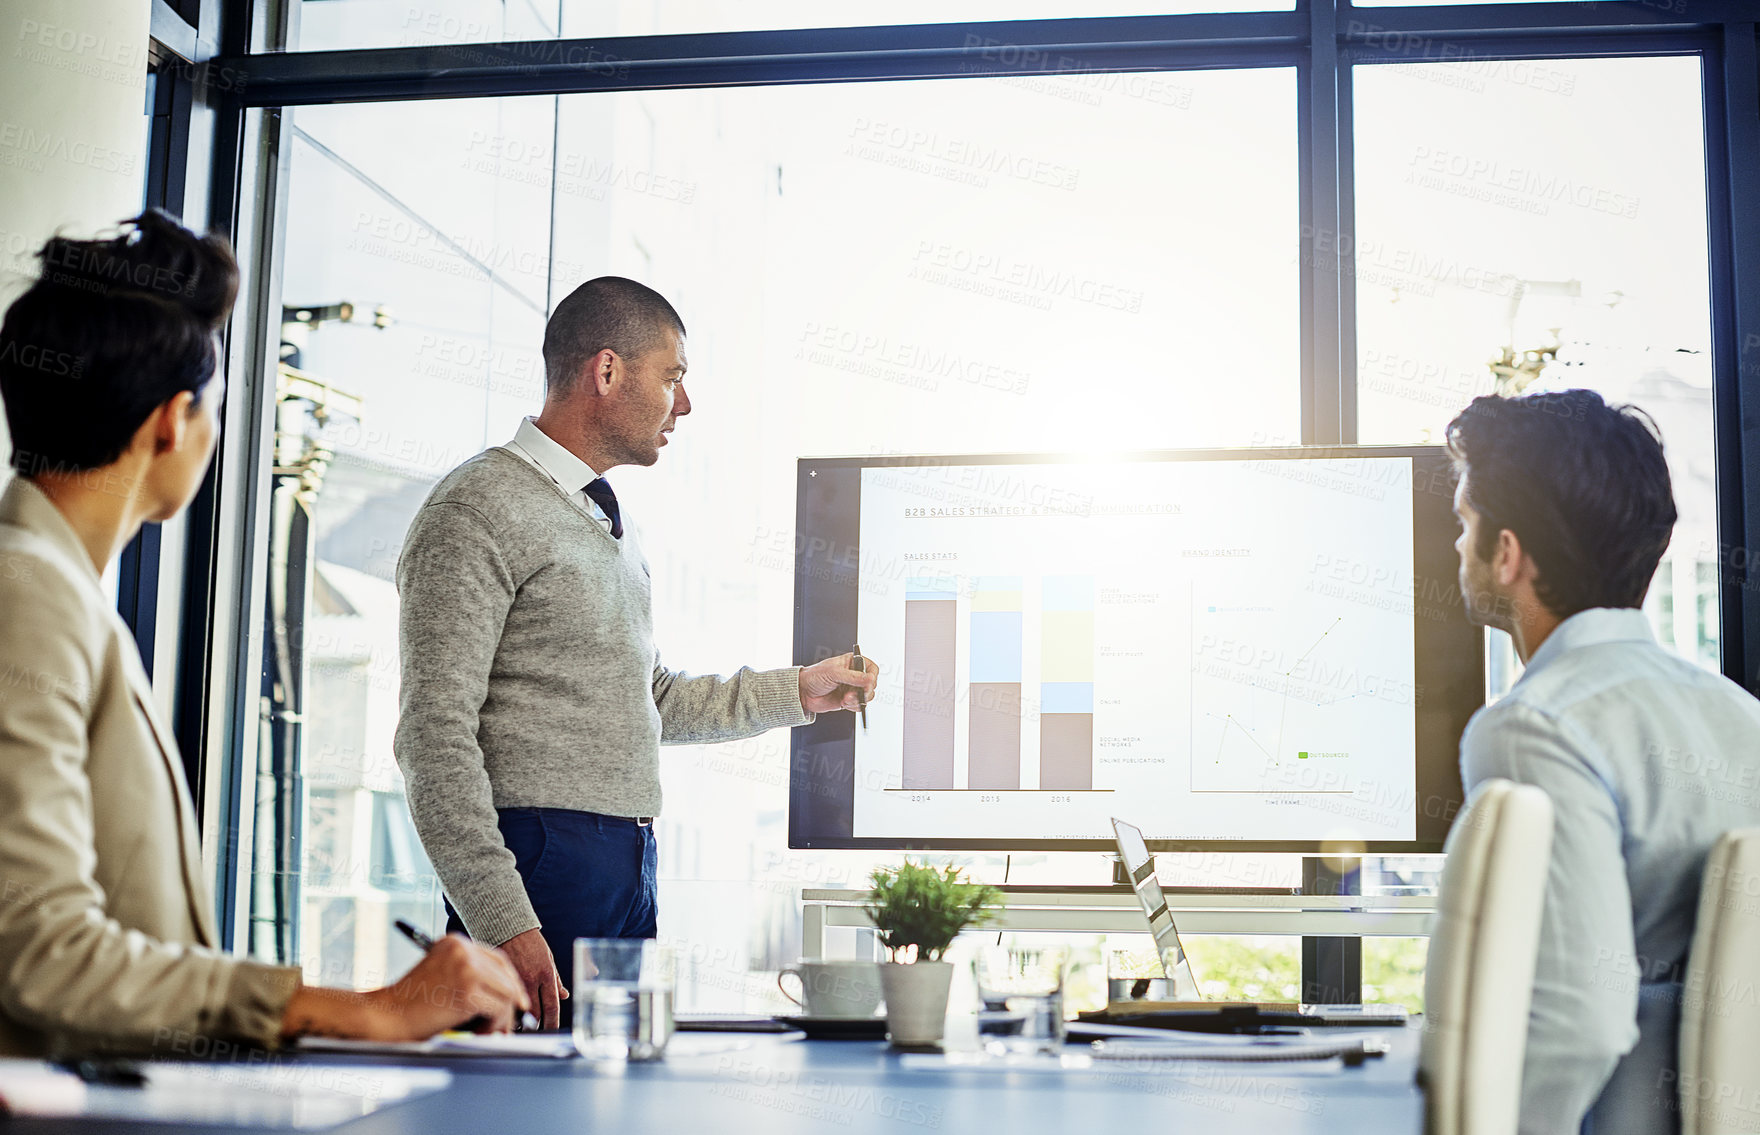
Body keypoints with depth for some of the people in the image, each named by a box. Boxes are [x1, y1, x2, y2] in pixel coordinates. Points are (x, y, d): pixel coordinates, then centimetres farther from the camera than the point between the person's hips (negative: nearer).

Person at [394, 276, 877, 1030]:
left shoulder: (611, 523, 20)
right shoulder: (478, 510, -9)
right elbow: (435, 735, -16)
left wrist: (796, 691, 23)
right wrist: (505, 922, -22)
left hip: (629, 870, 8)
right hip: (540, 861, -8)